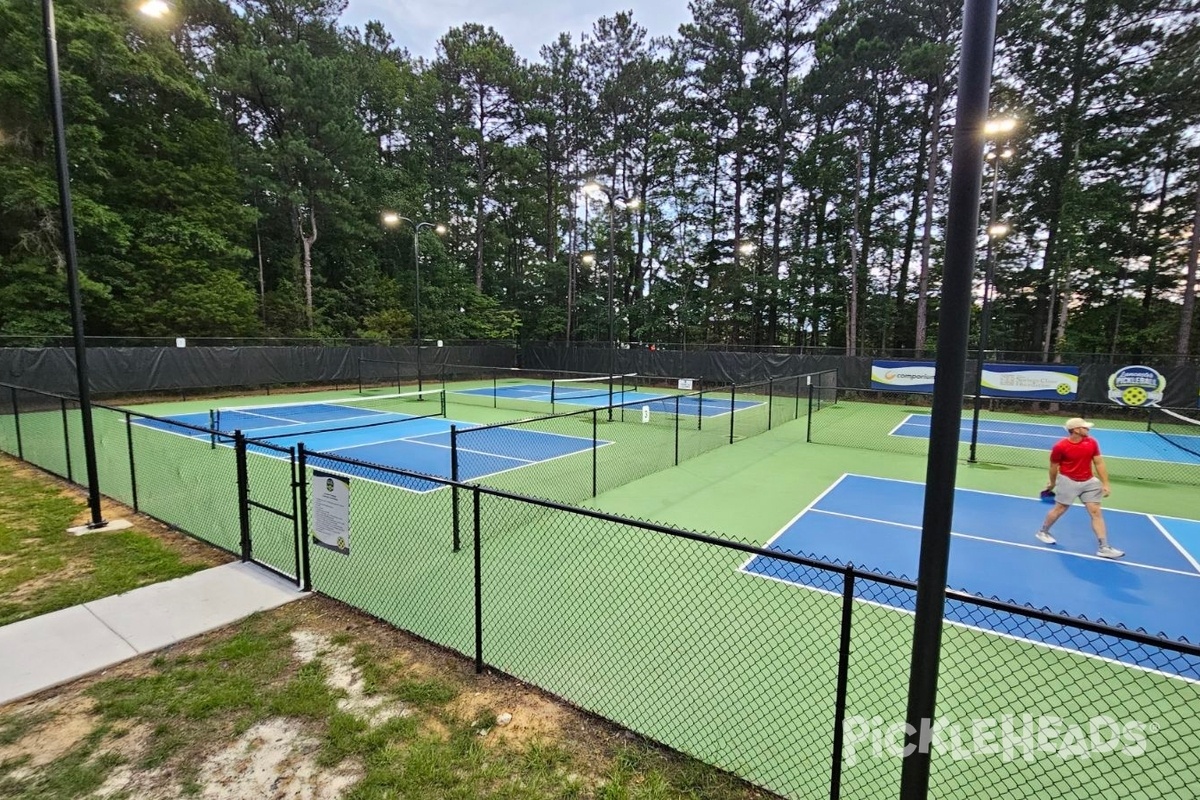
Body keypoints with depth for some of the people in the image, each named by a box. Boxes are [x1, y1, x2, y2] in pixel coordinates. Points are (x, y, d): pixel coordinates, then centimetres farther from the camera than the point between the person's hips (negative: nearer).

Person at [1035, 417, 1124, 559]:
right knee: (1059, 509, 8)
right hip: (1068, 481, -4)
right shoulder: (1060, 447, -17)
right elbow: (1053, 467, -3)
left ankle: (1104, 548, 6)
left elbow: (1099, 463, 2)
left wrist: (1105, 484, -2)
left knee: (1096, 512, 3)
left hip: (1089, 482, 5)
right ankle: (1042, 532, 28)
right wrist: (1052, 483, 8)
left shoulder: (1091, 442, -3)